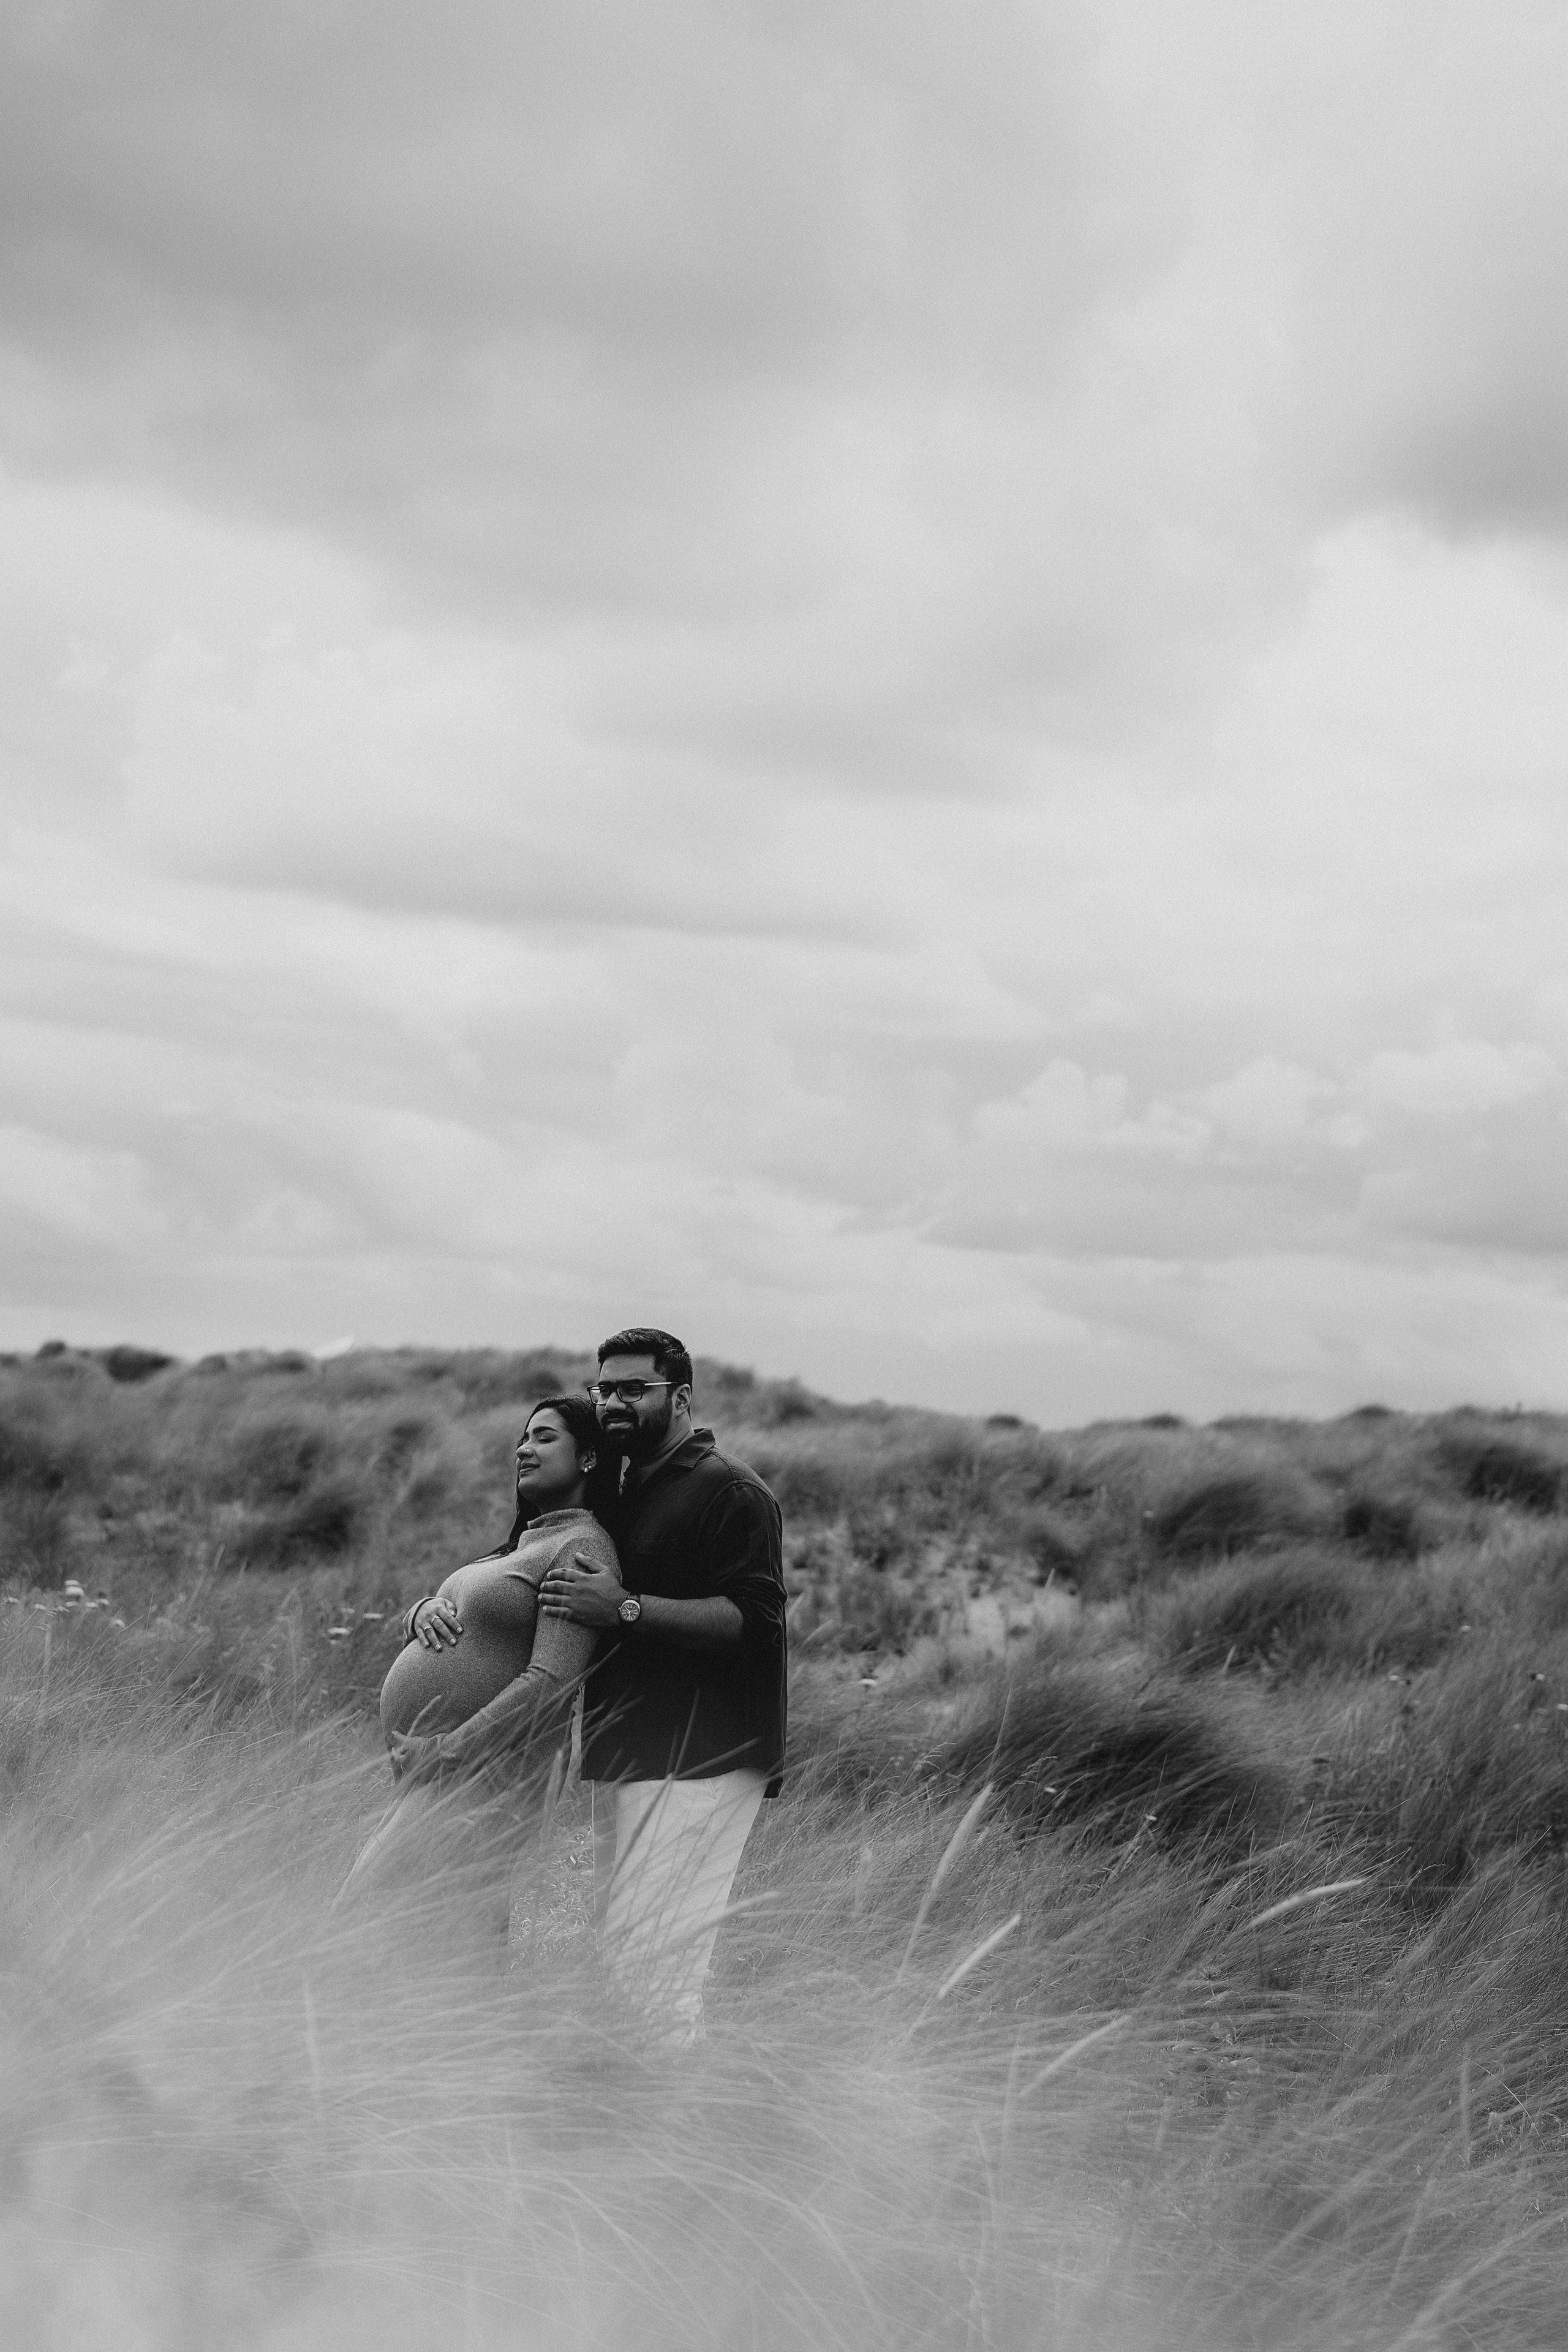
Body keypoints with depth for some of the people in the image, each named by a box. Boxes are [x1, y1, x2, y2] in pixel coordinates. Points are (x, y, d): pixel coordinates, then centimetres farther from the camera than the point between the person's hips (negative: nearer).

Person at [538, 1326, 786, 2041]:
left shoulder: (729, 1492, -8)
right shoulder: (622, 1494, 21)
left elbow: (751, 1621, -20)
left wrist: (626, 1608, -24)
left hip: (699, 1762, -10)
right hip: (623, 1761, 10)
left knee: (647, 1954, -14)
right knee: (618, 1945, 12)